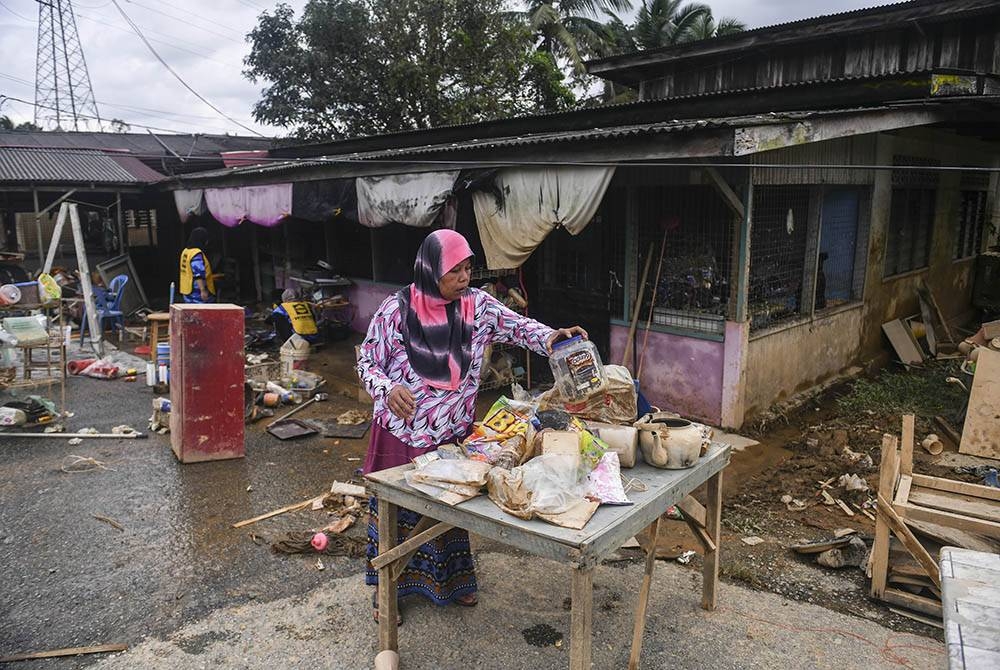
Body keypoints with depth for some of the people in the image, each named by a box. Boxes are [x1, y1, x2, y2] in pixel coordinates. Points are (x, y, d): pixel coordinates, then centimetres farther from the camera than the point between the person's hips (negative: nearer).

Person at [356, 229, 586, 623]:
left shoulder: (477, 306, -5)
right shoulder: (396, 309, -14)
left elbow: (517, 327, -7)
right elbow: (367, 360, -7)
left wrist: (551, 337, -28)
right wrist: (388, 389, -26)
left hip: (454, 433, 3)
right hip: (402, 433, -3)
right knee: (395, 507, 10)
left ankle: (452, 580, 40)